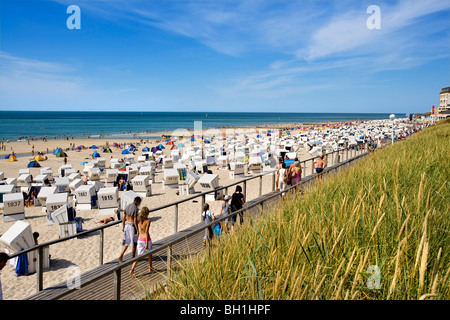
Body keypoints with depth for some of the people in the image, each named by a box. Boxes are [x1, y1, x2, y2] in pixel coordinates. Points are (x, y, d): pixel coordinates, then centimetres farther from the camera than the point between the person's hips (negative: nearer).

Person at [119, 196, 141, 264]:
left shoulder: (127, 206, 5)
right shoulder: (135, 208, -18)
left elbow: (123, 218, 9)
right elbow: (135, 221, -20)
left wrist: (123, 227, 18)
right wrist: (137, 231, -14)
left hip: (127, 225, 7)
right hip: (133, 226, -7)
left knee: (126, 242, 13)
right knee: (134, 243, 9)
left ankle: (121, 256, -1)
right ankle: (133, 257, 20)